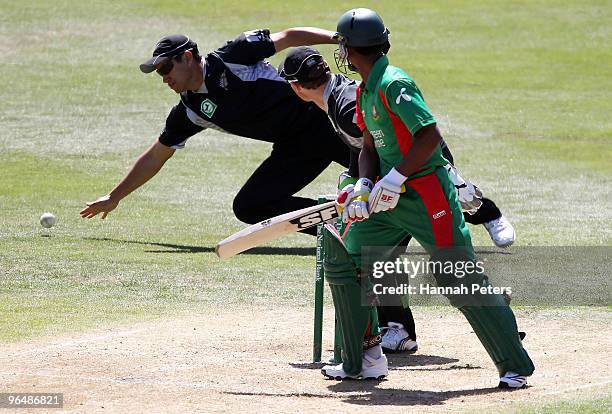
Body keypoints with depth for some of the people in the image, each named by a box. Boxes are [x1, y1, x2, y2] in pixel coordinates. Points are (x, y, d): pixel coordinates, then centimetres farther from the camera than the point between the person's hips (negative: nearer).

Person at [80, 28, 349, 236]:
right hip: (293, 149, 5)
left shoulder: (231, 58, -8)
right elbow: (155, 157, 17)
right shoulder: (190, 112, 7)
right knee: (248, 207, -9)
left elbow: (288, 37, -6)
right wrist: (114, 198, 21)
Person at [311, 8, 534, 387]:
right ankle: (362, 360, 15)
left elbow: (429, 136, -25)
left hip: (427, 194, -10)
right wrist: (364, 185, -1)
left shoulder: (394, 84, -18)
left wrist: (394, 178, -24)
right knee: (342, 261, 8)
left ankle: (516, 366, -3)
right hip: (390, 199, 10)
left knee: (462, 281, -10)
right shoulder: (366, 91, 12)